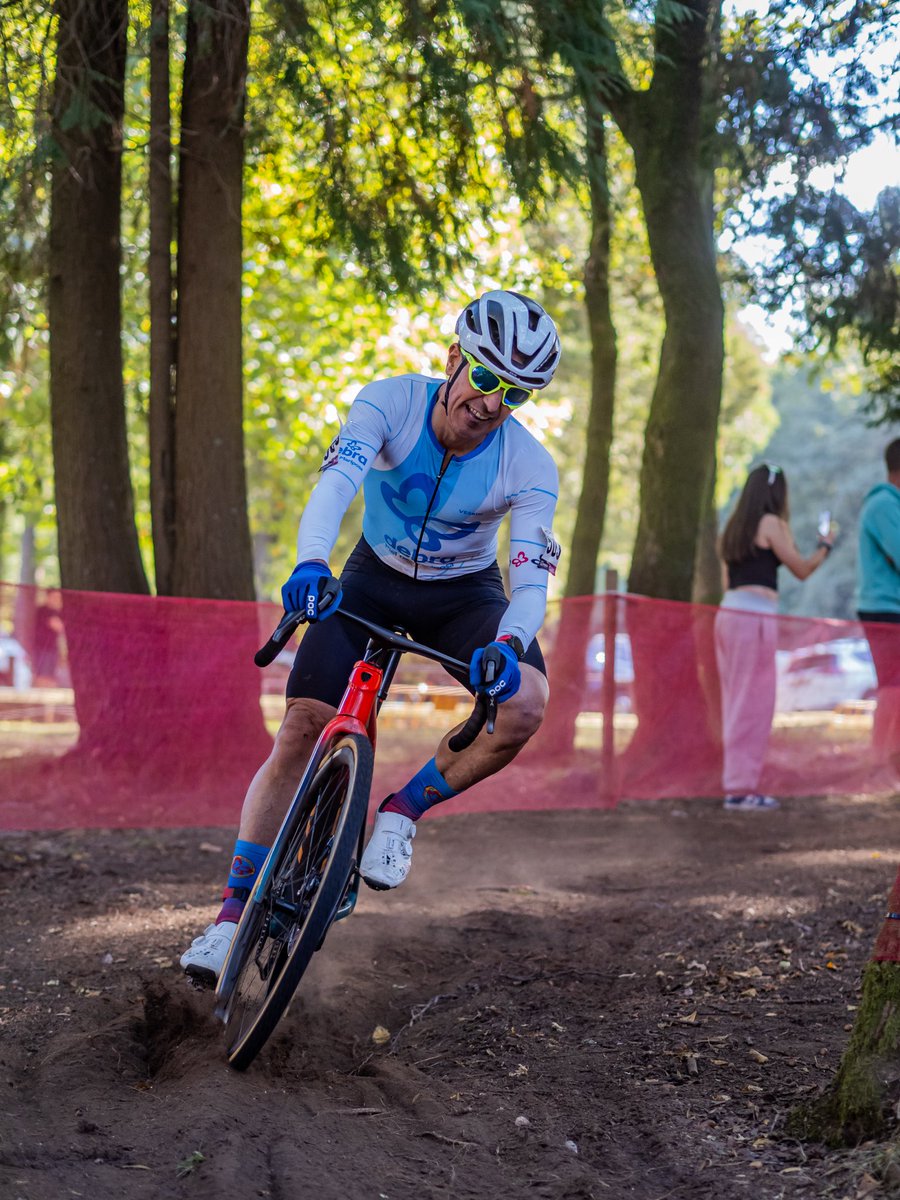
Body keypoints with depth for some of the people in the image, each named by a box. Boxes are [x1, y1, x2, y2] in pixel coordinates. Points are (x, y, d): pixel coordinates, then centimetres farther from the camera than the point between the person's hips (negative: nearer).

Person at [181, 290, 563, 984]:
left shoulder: (530, 467, -22)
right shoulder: (390, 404, -23)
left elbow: (532, 581, -28)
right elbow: (337, 484, -39)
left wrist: (505, 646, -50)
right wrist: (311, 563, -59)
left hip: (465, 595, 0)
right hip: (372, 582, 0)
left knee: (526, 703, -28)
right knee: (301, 732, -13)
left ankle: (403, 811, -6)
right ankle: (235, 913, -4)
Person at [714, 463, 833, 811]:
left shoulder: (734, 528, 18)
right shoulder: (771, 524, -4)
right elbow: (802, 569, 2)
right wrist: (824, 547, 18)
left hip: (729, 613, 8)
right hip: (755, 617, -8)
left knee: (736, 703, 9)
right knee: (754, 704, -5)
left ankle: (736, 784, 10)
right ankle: (742, 787, -5)